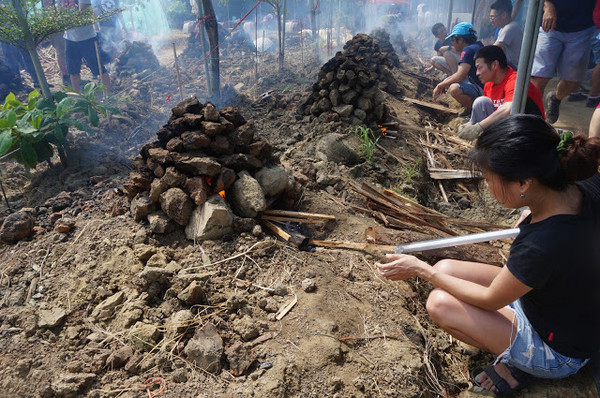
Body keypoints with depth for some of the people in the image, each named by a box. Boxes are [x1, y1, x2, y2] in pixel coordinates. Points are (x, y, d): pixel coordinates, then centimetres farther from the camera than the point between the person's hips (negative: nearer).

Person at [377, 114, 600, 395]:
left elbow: (489, 300, -21)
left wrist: (421, 270, -14)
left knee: (440, 303, -16)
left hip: (558, 353, -7)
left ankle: (514, 363, 5)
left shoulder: (540, 246, -41)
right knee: (445, 269, 1)